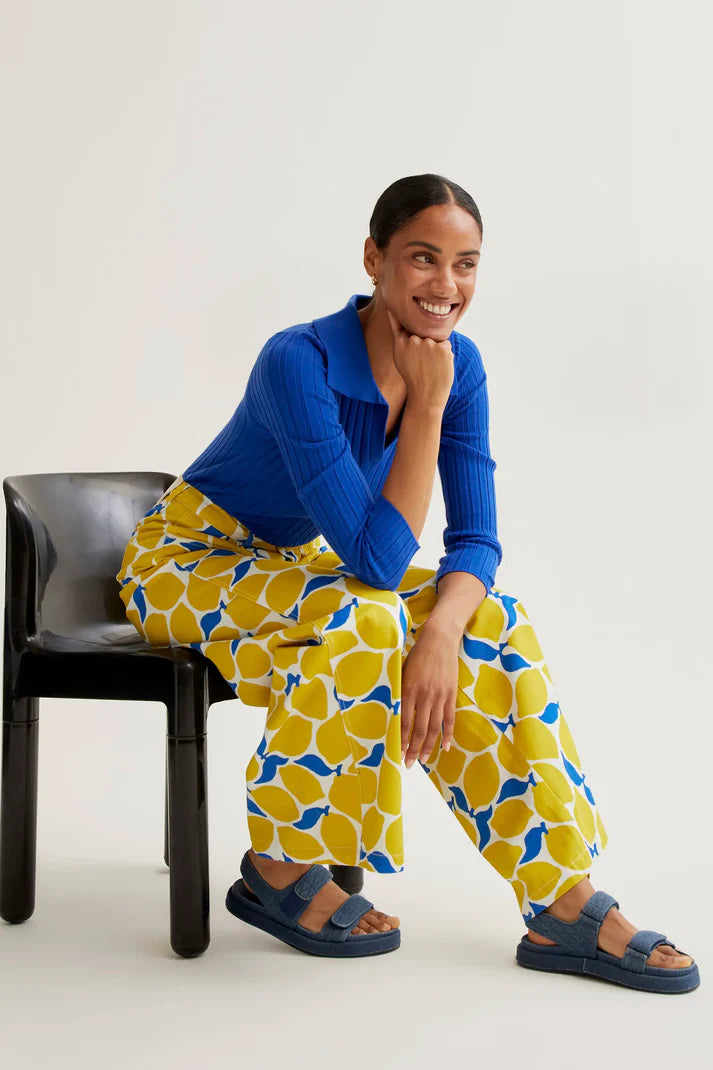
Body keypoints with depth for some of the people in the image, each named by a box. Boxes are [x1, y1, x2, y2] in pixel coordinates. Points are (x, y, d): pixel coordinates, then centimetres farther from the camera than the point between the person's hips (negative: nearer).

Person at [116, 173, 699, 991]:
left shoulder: (458, 364, -9)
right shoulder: (298, 363, -30)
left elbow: (476, 540, -11)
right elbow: (378, 561, -31)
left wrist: (440, 631, -31)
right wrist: (426, 408, -30)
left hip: (287, 568, 6)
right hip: (183, 561, -6)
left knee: (489, 626, -15)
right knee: (362, 620, -33)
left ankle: (561, 906, -11)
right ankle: (277, 869, -13)